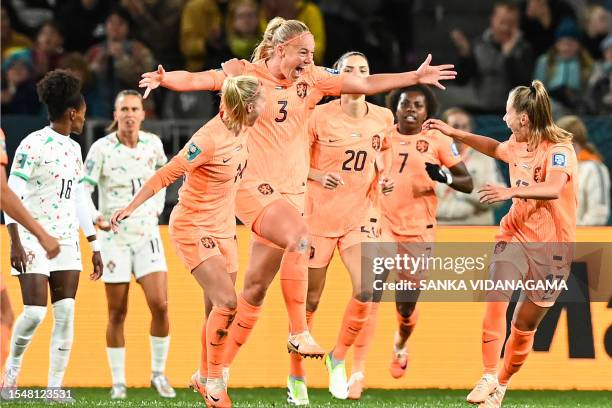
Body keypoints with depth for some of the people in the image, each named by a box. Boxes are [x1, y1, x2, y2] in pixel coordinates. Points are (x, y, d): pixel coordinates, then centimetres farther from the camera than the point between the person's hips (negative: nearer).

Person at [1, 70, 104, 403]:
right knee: (35, 312, -13)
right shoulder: (33, 144, -8)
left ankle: (55, 386, 1)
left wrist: (94, 246, 19)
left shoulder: (74, 149, 15)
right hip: (33, 239, -7)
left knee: (66, 313, -3)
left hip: (66, 240, 7)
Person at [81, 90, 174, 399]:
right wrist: (95, 217, -32)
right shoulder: (101, 148, -10)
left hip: (147, 235, 2)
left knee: (160, 304, -10)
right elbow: (82, 190, -15)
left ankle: (158, 374, 7)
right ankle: (118, 382, 12)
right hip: (114, 237, -2)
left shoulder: (153, 144, 1)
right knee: (117, 313, 2)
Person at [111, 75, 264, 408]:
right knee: (226, 304, -16)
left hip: (224, 228, 8)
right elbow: (165, 175, -22)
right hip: (193, 228, -8)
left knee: (221, 309, 9)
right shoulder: (208, 140, -26)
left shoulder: (240, 128, -5)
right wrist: (131, 208, -24)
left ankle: (205, 379, 25)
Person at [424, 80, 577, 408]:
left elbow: (554, 188, -36)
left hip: (551, 248, -5)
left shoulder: (560, 150, -17)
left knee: (524, 325, 3)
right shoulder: (517, 146, 4)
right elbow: (493, 147, 28)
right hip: (515, 236, 5)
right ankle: (488, 378, -16)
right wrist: (452, 132, 24)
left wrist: (512, 191, -50)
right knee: (495, 300, -21)